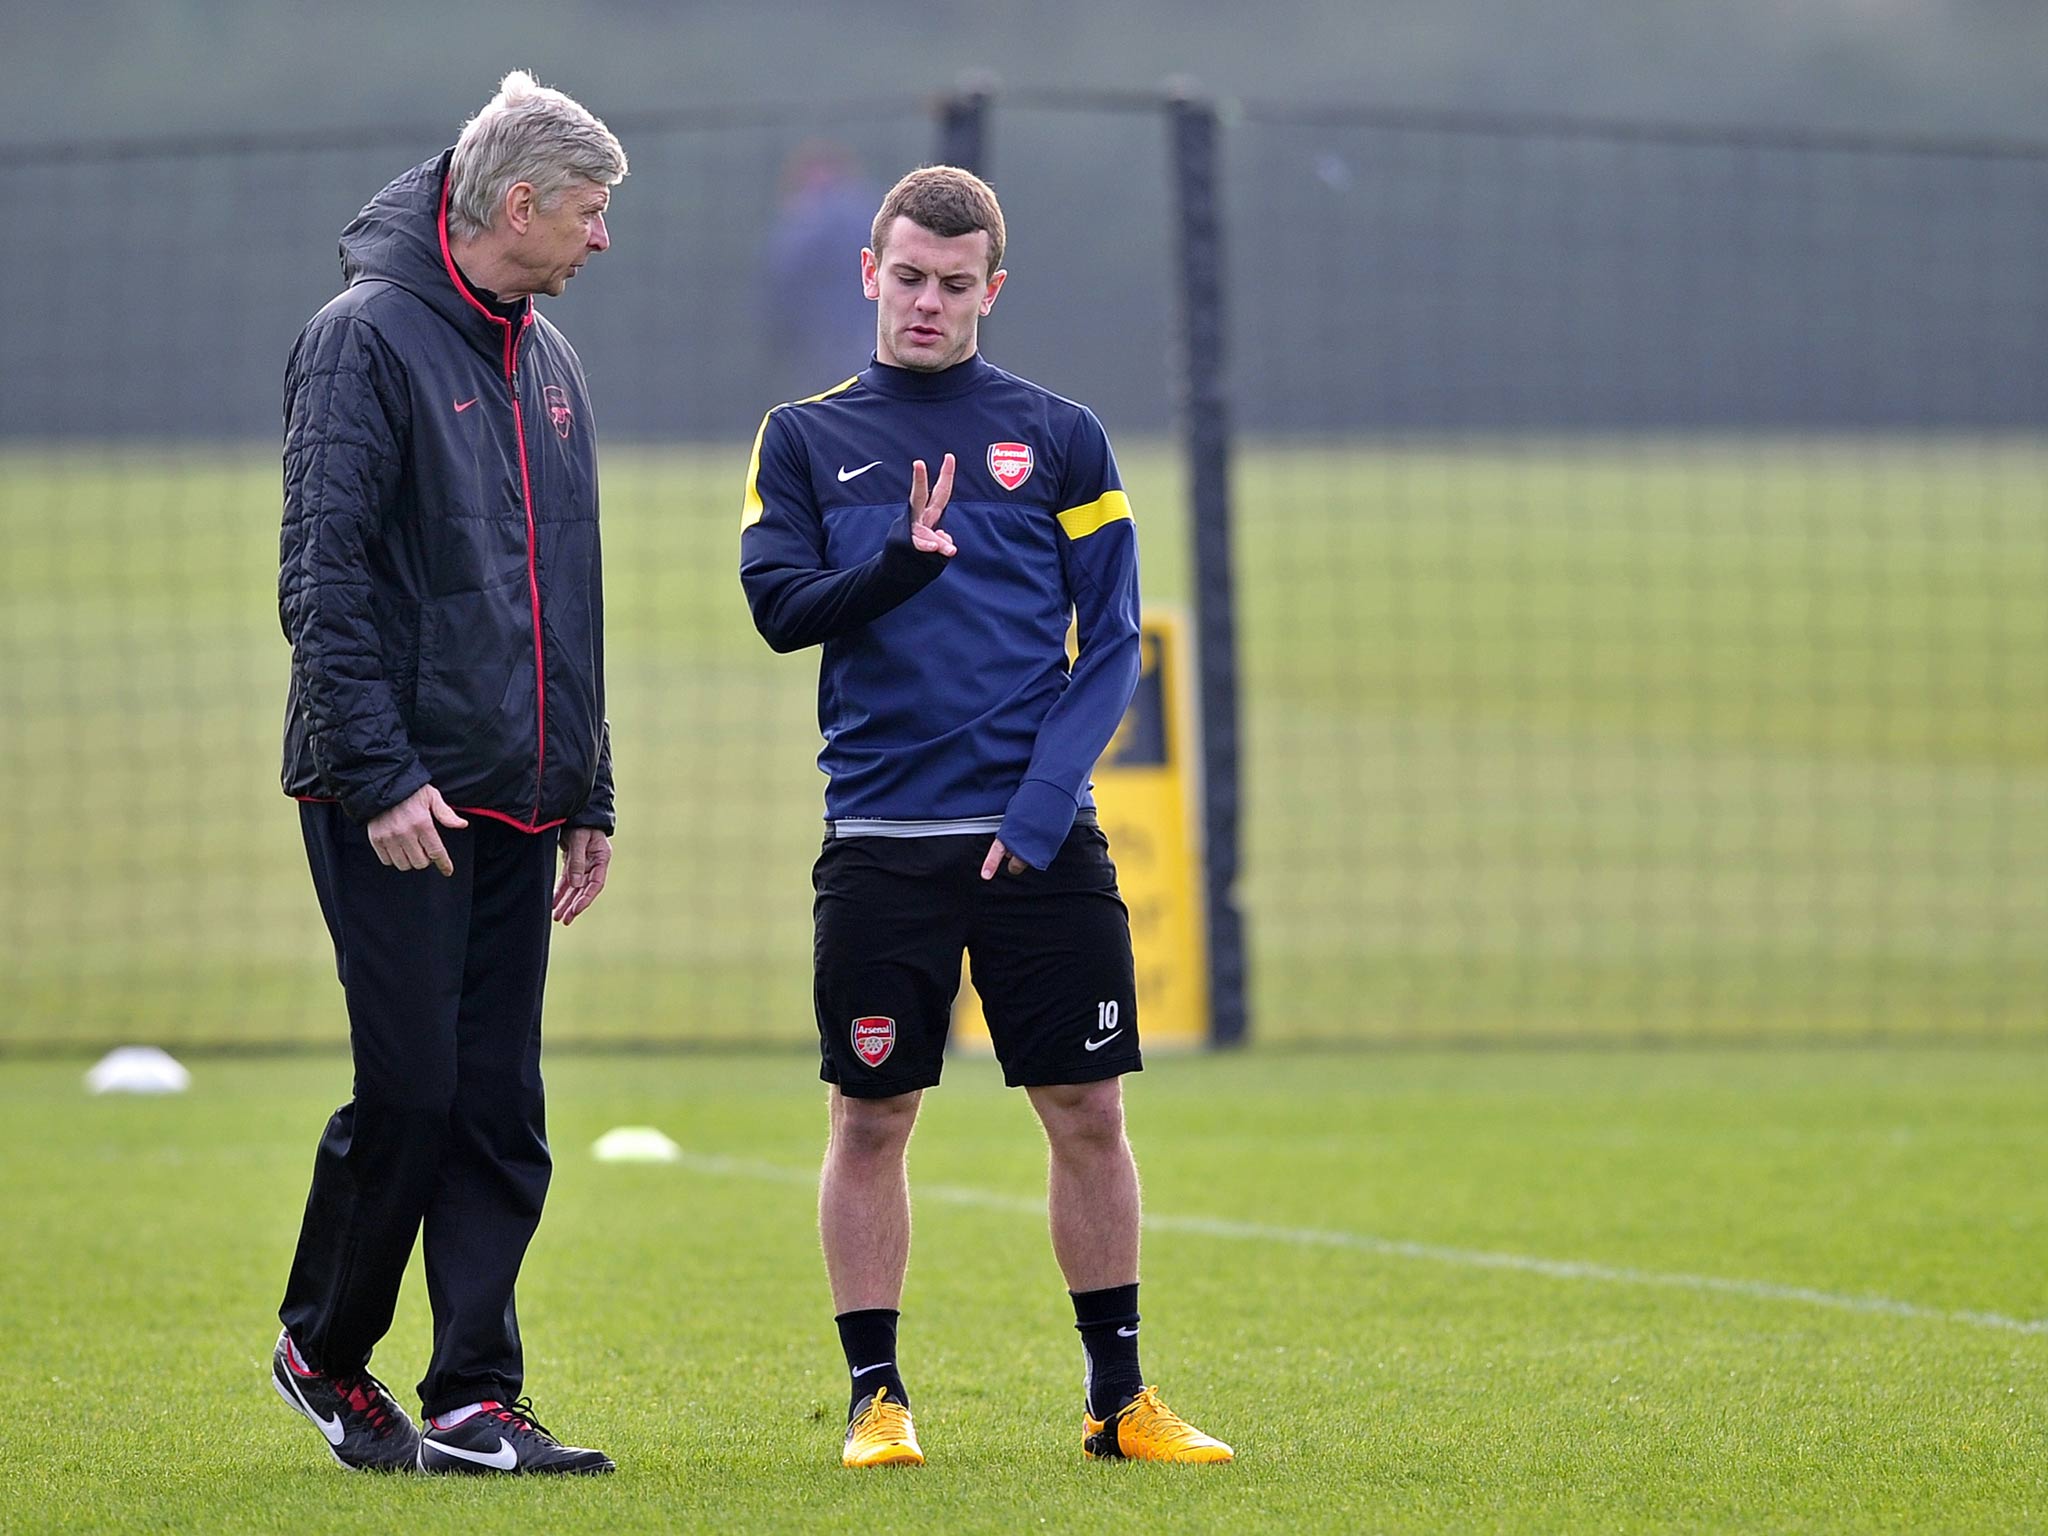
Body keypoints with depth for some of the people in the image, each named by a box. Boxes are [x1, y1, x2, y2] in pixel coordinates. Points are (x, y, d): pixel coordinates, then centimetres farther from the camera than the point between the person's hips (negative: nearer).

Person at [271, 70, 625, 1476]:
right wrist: (381, 772, -20)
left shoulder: (547, 362, 17)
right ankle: (323, 1347, 13)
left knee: (501, 1112, 2)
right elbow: (322, 580, -13)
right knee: (412, 1089, -7)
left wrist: (589, 794, 18)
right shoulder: (368, 339, -8)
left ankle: (475, 1401, 3)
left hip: (515, 802, 7)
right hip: (392, 801, -7)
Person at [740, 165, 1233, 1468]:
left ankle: (1120, 1397, 10)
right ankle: (878, 1397, 11)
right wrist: (904, 559, -22)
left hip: (1043, 837, 0)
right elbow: (780, 606, -4)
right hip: (880, 843, 0)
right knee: (872, 1119, 2)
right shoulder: (807, 439, 8)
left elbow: (1112, 642, 4)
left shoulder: (1062, 436, 7)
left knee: (1089, 1114, 1)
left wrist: (1042, 802, -8)